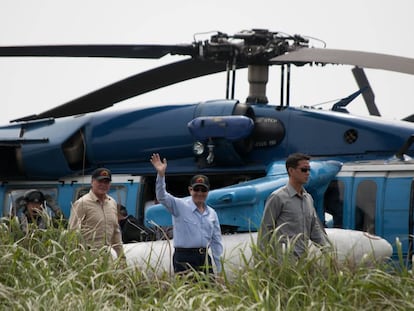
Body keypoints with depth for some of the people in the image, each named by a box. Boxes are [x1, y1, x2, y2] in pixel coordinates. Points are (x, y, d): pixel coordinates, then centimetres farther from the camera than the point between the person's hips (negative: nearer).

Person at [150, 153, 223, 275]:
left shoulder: (212, 213, 15)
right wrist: (161, 174, -31)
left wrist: (219, 269, 12)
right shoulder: (180, 206, 1)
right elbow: (162, 197, -16)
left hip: (204, 257, 5)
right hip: (184, 258, -5)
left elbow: (216, 242, 17)